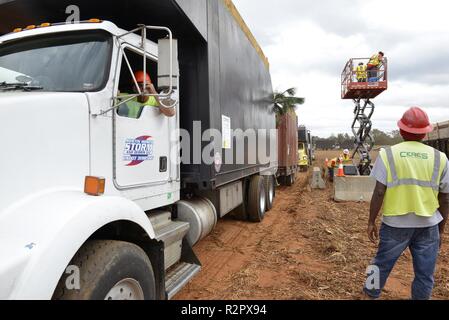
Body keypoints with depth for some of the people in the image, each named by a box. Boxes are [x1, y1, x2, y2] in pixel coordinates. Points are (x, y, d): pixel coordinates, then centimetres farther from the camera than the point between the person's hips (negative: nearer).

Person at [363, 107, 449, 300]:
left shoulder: (388, 154, -7)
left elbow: (379, 193, -10)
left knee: (382, 263, 17)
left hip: (395, 224, -1)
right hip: (428, 226, 1)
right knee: (425, 274, 15)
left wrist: (371, 222, -1)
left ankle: (371, 295, 34)